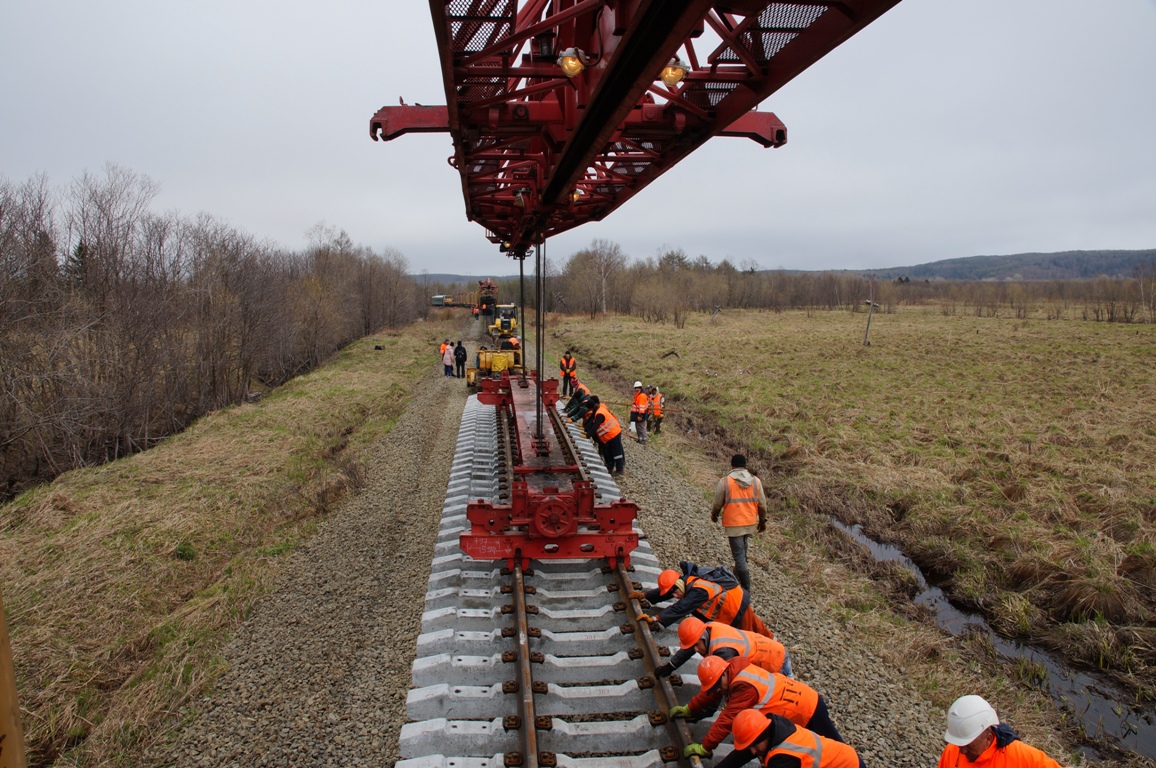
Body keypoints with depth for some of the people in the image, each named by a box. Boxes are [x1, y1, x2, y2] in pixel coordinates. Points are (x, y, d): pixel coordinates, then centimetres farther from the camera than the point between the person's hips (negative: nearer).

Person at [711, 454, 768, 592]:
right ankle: (739, 572, 42)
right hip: (750, 523, 4)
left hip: (733, 524, -4)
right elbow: (762, 504, 4)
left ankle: (746, 588, -2)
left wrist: (714, 515, 16)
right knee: (742, 550, 26)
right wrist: (762, 521, 18)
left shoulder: (725, 482, -11)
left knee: (739, 555, -1)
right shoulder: (756, 481, -1)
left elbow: (717, 503, -4)